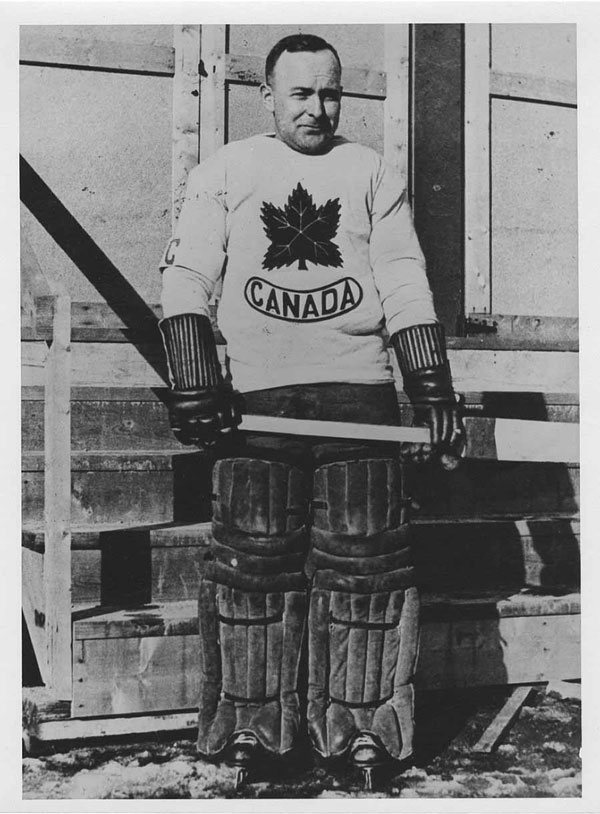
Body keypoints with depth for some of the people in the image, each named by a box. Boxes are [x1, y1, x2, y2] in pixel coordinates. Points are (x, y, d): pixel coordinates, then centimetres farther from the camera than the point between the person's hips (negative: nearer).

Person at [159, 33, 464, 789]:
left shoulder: (371, 172, 13)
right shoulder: (224, 170, 10)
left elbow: (406, 288, 9)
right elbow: (186, 278, 3)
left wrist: (433, 391, 1)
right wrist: (194, 384, -7)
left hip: (359, 394, 1)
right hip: (255, 398, 0)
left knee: (364, 557, 1)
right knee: (252, 558, 1)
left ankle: (363, 724, 13)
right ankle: (249, 725, 15)